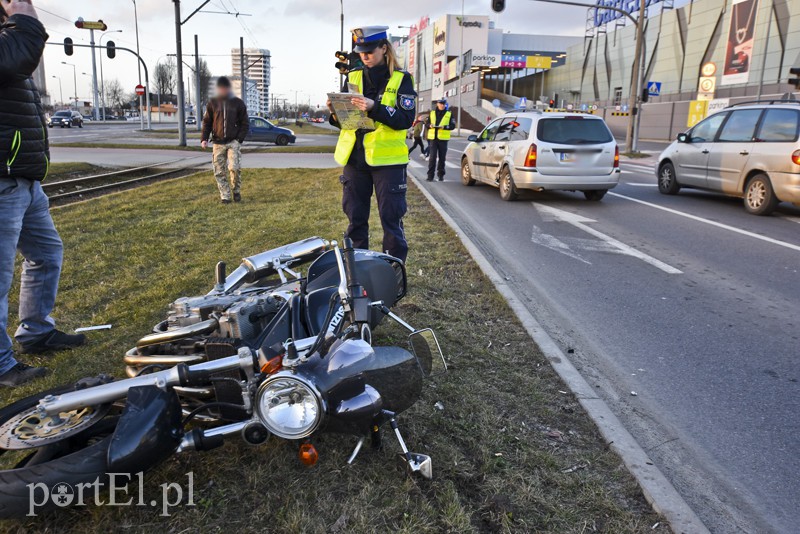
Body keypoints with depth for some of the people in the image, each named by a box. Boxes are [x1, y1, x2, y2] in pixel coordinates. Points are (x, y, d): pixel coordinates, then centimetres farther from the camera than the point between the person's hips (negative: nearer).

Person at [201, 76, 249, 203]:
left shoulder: (238, 103, 4)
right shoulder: (212, 103, 8)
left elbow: (245, 123, 5)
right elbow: (206, 122, 12)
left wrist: (240, 139, -8)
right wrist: (204, 139, -1)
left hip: (233, 142, -2)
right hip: (218, 143, 2)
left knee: (234, 167, -17)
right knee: (219, 172, 0)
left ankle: (237, 190, 6)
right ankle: (225, 196, 8)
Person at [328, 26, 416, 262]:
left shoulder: (401, 79, 1)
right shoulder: (353, 77, 12)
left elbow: (406, 119, -12)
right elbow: (343, 122, 13)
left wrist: (374, 108, -24)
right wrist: (336, 112, -9)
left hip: (387, 159, -4)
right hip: (354, 158, 4)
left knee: (391, 218, -1)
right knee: (355, 218, 10)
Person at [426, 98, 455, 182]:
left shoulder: (449, 114, 6)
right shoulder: (432, 113, 10)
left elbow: (453, 126, -1)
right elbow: (427, 123, 13)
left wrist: (445, 127, -18)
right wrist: (430, 125, -11)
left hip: (443, 138, 0)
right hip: (433, 138, 0)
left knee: (442, 158, 5)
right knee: (432, 157, -5)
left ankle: (441, 175, 16)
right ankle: (430, 175, -2)